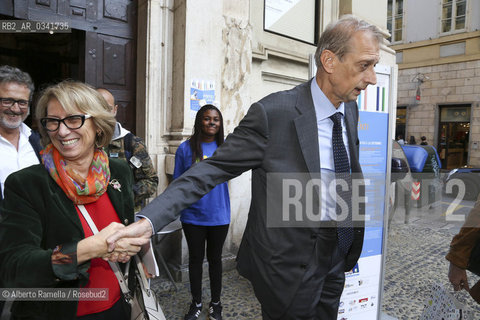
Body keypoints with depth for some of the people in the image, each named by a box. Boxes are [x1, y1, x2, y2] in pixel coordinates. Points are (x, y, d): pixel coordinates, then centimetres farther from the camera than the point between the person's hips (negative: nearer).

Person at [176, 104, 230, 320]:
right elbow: (177, 181, 0)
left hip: (218, 215, 1)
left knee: (215, 258, 15)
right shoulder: (186, 148, -4)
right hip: (193, 215, -1)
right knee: (195, 259, 13)